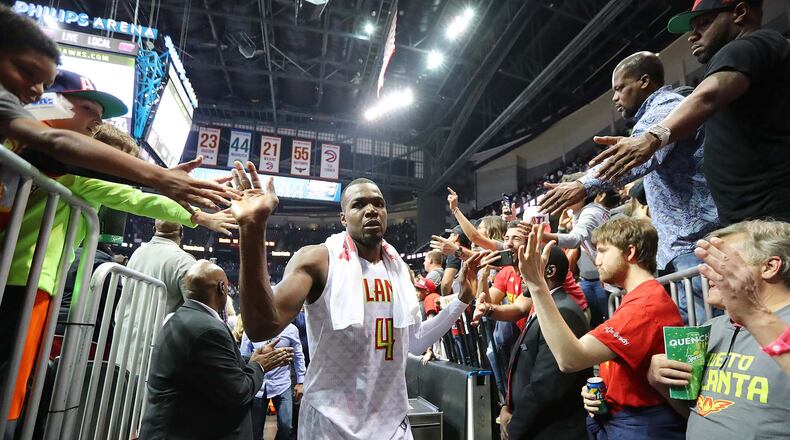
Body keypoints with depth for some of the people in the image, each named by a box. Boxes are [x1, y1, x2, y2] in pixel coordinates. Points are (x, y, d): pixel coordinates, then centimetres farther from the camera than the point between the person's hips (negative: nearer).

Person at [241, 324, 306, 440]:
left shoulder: (291, 329, -7)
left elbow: (298, 356, 3)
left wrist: (300, 382, 5)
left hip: (282, 384, -1)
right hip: (258, 385, 1)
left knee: (286, 427, -1)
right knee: (255, 429, 12)